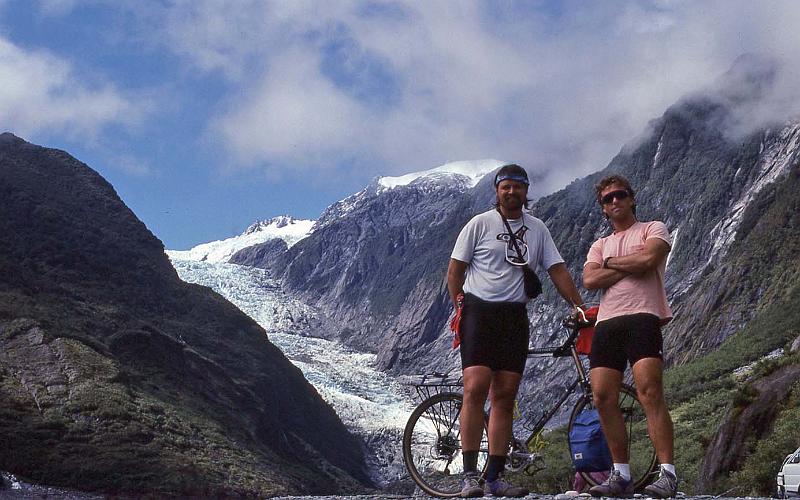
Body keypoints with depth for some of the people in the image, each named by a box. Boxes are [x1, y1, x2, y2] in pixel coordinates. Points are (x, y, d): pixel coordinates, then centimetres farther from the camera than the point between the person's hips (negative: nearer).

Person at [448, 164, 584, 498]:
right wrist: (460, 308, -5)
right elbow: (455, 270, 4)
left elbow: (557, 270, 12)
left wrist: (580, 307, 4)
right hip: (479, 312, -4)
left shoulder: (537, 229, 13)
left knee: (505, 397, 2)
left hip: (515, 317, 4)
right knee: (475, 390, -15)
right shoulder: (480, 224, 2)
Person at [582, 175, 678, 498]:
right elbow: (589, 280, 6)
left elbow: (648, 258, -10)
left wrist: (611, 262, 5)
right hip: (606, 323, 5)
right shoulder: (600, 246, 26)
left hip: (642, 317, -5)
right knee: (603, 398, -3)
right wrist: (631, 265, 0)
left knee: (649, 392, -19)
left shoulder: (653, 229, 13)